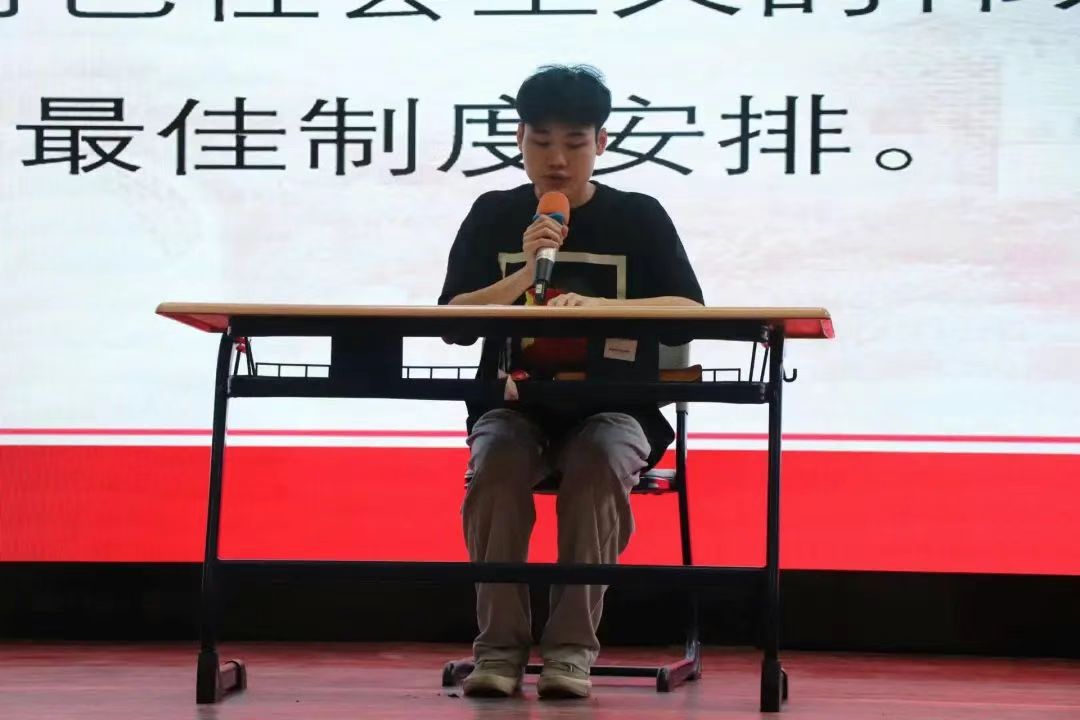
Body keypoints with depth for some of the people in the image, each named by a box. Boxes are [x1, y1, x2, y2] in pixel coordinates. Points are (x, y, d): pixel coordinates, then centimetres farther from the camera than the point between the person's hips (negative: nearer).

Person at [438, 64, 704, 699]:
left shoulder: (639, 217, 6)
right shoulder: (494, 215, 8)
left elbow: (690, 313, -6)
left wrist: (597, 305, -20)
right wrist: (525, 273, -15)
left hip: (613, 406, -1)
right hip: (513, 405, 1)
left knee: (599, 461, -35)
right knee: (496, 462, -33)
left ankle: (573, 646, -26)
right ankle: (500, 644, -23)